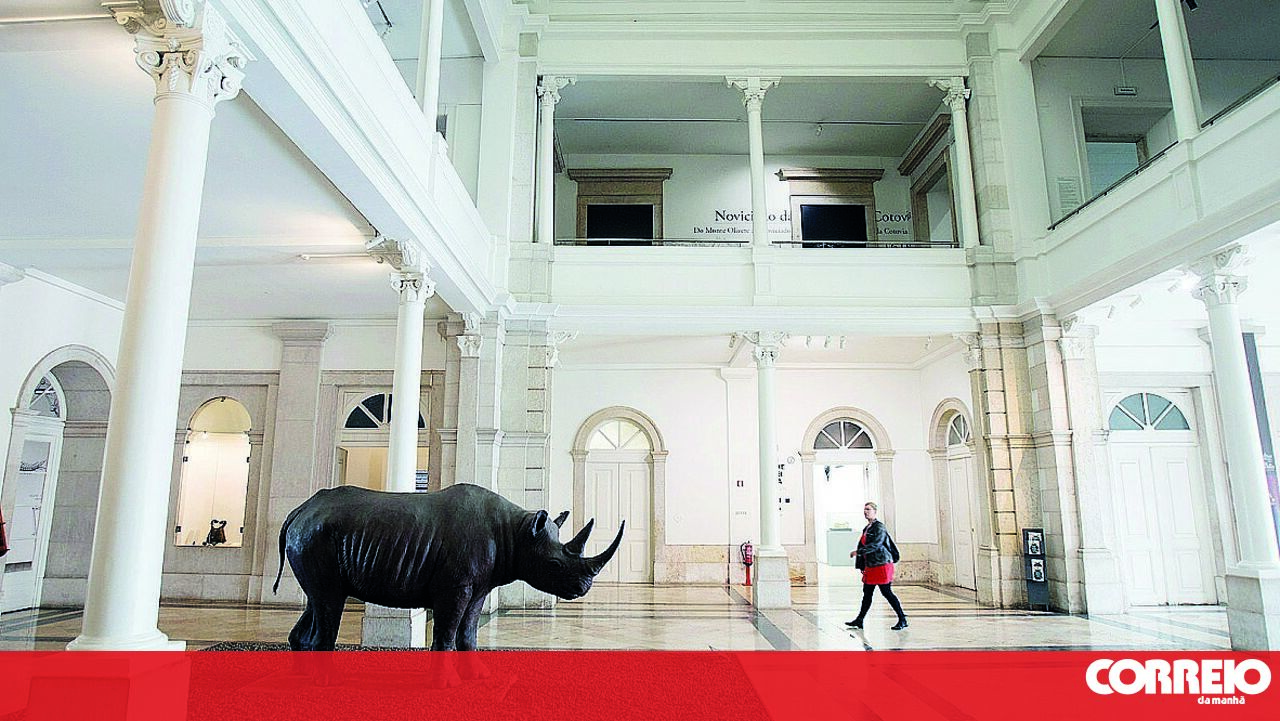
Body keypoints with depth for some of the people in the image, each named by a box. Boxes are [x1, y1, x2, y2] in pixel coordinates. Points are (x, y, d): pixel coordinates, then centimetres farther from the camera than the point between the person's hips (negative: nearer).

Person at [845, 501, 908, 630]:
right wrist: (862, 566, 21)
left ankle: (903, 620, 7)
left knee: (886, 592, -5)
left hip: (882, 564, -9)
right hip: (870, 566, 9)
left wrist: (858, 552, -24)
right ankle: (859, 621, 14)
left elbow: (875, 544, -23)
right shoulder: (866, 529, 15)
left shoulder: (879, 527, -11)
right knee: (867, 593, 10)